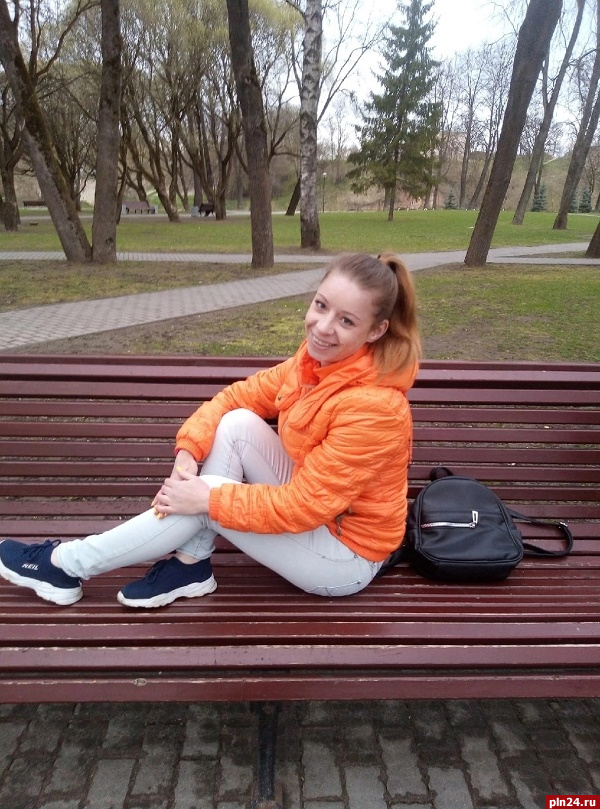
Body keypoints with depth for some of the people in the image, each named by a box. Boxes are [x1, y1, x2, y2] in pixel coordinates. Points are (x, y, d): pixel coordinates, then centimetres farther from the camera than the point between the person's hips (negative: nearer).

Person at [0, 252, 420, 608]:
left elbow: (303, 506, -29)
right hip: (316, 509, 7)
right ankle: (191, 566, -1)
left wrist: (208, 498, -23)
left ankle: (65, 563, 2)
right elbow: (237, 396, -2)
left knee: (208, 496, -17)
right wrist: (188, 453, -18)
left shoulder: (372, 406, -30)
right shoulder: (316, 358, -6)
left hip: (347, 555, -6)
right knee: (237, 423, -12)